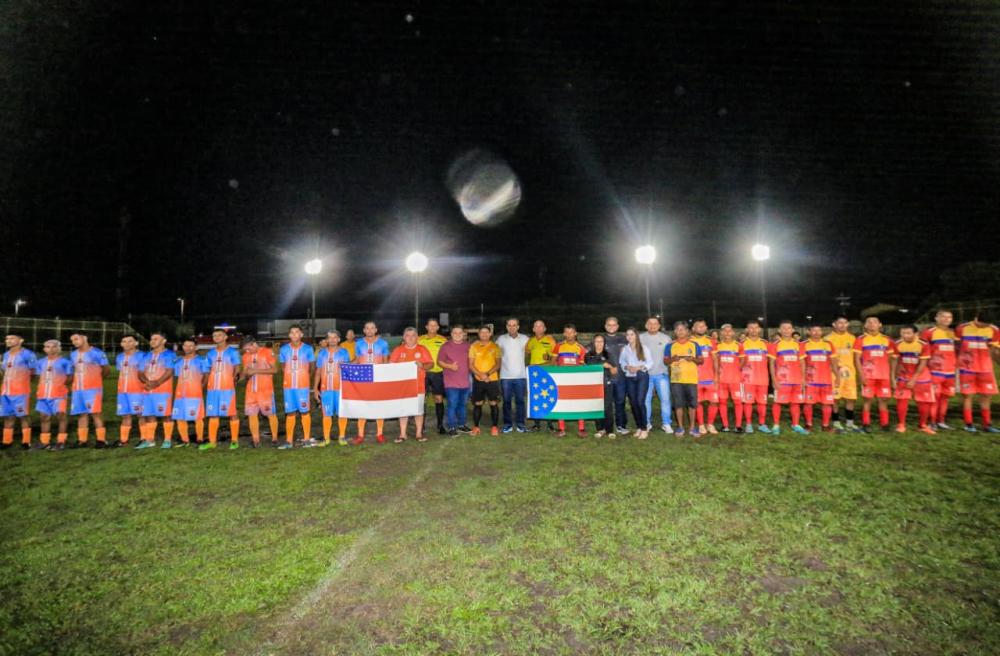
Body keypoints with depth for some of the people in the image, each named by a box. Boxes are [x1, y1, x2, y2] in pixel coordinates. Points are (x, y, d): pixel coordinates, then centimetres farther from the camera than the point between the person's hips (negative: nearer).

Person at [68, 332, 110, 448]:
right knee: (81, 414, 6)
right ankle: (82, 440, 11)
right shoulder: (73, 354, 15)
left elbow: (106, 369, 2)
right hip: (77, 389, 6)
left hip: (93, 388, -5)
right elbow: (74, 371, 23)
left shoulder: (96, 353, -4)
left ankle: (101, 439, -2)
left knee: (95, 412, -6)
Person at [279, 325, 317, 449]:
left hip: (303, 385, -2)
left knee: (304, 411, 2)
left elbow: (311, 367, 7)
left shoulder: (308, 349, -1)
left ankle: (307, 438, 11)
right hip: (288, 385, 2)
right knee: (290, 413, 6)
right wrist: (290, 376, 5)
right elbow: (283, 367, 14)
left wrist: (305, 377, 4)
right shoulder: (284, 349, 4)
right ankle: (289, 440, 13)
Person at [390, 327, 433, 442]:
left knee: (419, 410, 3)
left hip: (418, 385, 0)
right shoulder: (398, 350, 7)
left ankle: (419, 434, 12)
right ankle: (402, 434, 10)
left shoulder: (422, 349, 5)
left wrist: (422, 365, -17)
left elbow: (431, 364, 1)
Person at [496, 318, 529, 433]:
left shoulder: (525, 339, 2)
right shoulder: (501, 339, 1)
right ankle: (507, 424, 14)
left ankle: (520, 424, 14)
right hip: (505, 376, 0)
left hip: (521, 375, 0)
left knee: (520, 401, 5)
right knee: (506, 401, 5)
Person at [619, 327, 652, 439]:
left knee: (640, 401, -14)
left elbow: (650, 362, -2)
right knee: (633, 402, 3)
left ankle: (644, 428, -5)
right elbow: (621, 362, 9)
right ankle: (638, 427, 16)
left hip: (642, 376, -3)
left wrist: (639, 367, -15)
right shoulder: (624, 349, 10)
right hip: (629, 378, 3)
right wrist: (627, 367, -10)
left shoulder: (644, 348, 1)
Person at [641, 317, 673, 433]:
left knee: (665, 398, -2)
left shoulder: (666, 338, 5)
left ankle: (666, 424, 7)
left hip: (662, 373, 0)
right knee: (646, 400, 5)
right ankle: (647, 423, 15)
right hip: (645, 374, 0)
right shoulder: (640, 338, 6)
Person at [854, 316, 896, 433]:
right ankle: (866, 424, 5)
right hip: (868, 375, -3)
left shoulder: (886, 340, 12)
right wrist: (861, 375, -11)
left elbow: (890, 359, 15)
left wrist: (892, 377, 11)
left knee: (884, 399, 5)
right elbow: (857, 359, -2)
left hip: (884, 375, 3)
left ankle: (884, 424, 13)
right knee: (867, 399, -1)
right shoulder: (861, 339, 0)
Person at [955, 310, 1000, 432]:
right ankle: (969, 424, 5)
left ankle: (986, 424, 16)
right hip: (967, 368, -3)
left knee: (986, 395, 6)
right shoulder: (962, 329, -6)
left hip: (985, 368, 3)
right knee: (968, 395, -1)